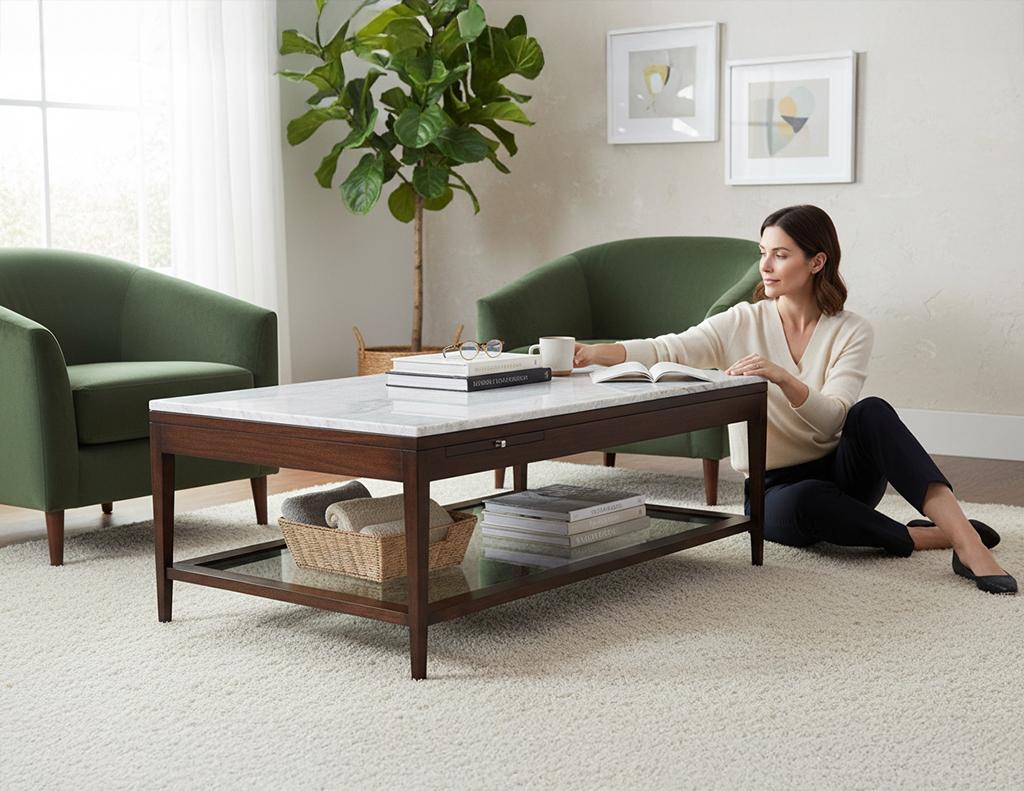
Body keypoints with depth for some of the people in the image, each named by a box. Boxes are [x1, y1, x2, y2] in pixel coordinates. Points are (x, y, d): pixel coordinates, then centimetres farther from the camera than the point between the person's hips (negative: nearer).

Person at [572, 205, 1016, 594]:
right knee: (801, 504, -38)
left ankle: (965, 539, -37)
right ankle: (924, 537, -20)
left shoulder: (852, 331, -4)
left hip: (840, 473, 0)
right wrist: (595, 353, -33)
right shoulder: (743, 323, -1)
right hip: (774, 489, 0)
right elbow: (669, 351, -15)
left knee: (873, 413, -32)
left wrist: (782, 377, -37)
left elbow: (832, 418, -18)